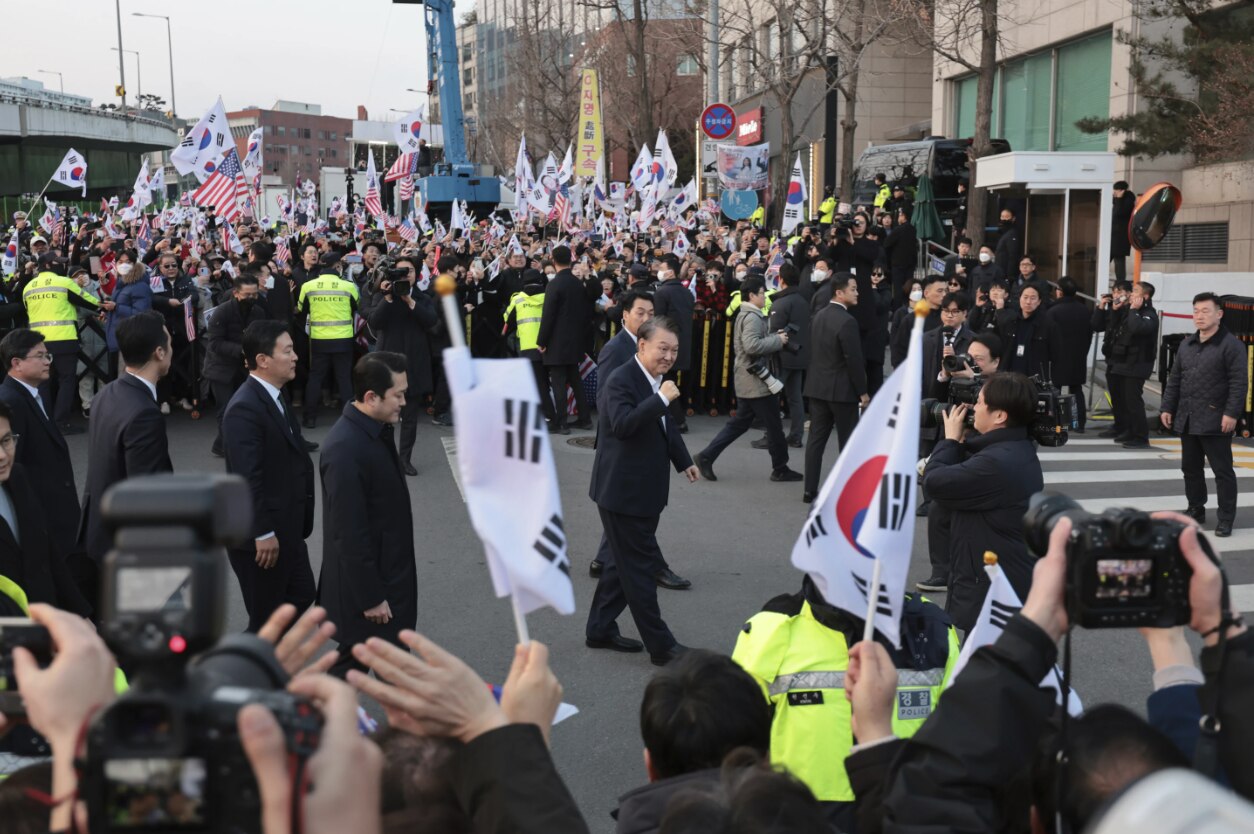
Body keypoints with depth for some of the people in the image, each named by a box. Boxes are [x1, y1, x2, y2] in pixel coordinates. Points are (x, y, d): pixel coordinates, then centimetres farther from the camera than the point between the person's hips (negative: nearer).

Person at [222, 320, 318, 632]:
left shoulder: (275, 397, 7)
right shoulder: (245, 408, -23)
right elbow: (248, 478, -25)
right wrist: (263, 533, -22)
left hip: (286, 526, 10)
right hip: (261, 534, -10)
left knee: (301, 595, 20)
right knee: (266, 618, 5)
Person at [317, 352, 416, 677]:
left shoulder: (375, 430, 2)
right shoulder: (345, 449, -26)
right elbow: (349, 533, -24)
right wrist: (370, 597, -20)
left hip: (387, 574, 9)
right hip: (364, 581, -9)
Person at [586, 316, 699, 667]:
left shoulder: (657, 381, 10)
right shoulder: (621, 381, -19)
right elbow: (622, 424, -35)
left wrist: (683, 461, 29)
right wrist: (662, 399, -34)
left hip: (644, 489, 10)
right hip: (623, 490, -10)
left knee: (625, 562, 18)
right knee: (639, 566, -3)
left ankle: (600, 629, 30)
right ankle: (660, 646, 3)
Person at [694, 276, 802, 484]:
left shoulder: (745, 315, 16)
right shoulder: (753, 317, -17)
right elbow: (752, 345, -30)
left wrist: (774, 339, 14)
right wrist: (777, 340, -19)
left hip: (747, 381, 10)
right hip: (757, 380, -10)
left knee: (739, 423, 13)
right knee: (774, 426, 1)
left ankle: (706, 457, 8)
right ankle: (780, 469, 12)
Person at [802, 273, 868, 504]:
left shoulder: (819, 316, 7)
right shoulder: (847, 321, -18)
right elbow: (854, 360, -18)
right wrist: (862, 391, -10)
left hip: (817, 386, 7)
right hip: (841, 389, -7)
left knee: (816, 438, 9)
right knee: (848, 441, 4)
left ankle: (810, 489, 10)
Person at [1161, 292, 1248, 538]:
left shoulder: (1231, 345, -8)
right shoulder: (1186, 345, 13)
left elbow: (1239, 383, -13)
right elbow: (1174, 379, 17)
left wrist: (1231, 413, -19)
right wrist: (1168, 407, 11)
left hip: (1215, 422, -7)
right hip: (1187, 421, 7)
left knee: (1222, 471, -1)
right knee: (1190, 468, 14)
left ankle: (1226, 518, 5)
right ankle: (1195, 509, 28)